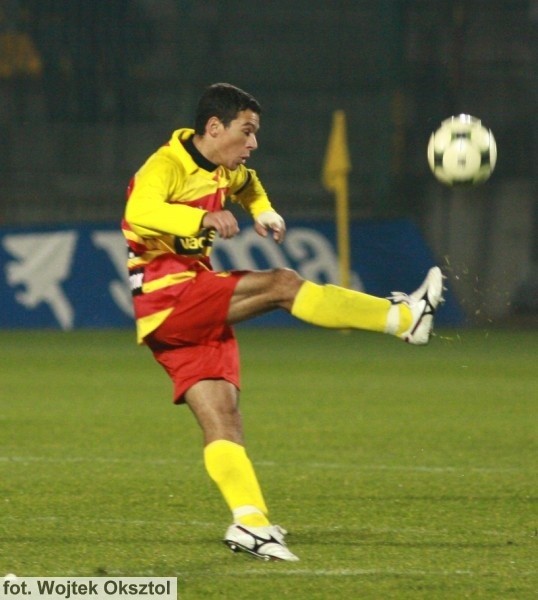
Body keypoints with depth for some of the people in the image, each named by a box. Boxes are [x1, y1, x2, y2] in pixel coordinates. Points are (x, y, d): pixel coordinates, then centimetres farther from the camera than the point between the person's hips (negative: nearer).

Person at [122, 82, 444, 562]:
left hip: (199, 315, 9)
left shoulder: (223, 171, 15)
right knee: (281, 284, -20)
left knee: (221, 415, -3)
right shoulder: (167, 166, -12)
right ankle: (405, 317, -20)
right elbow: (139, 211, -34)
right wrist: (204, 219, -48)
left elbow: (247, 185, 40)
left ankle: (250, 524, -11)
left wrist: (263, 213, 18)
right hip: (167, 302, -9)